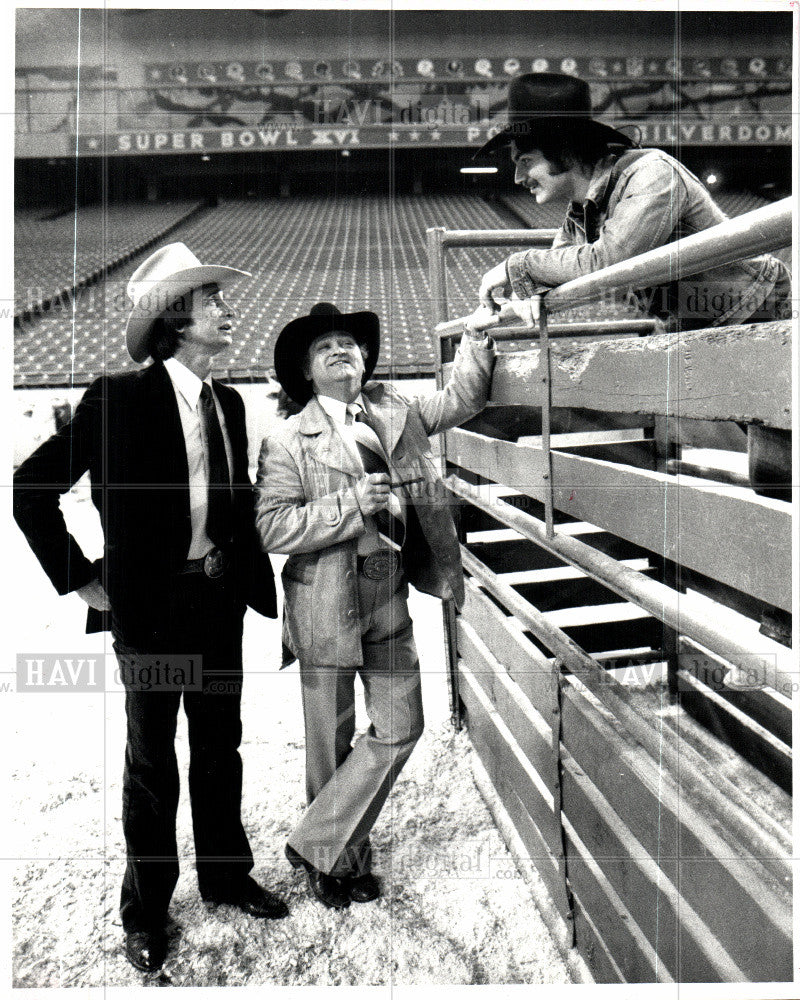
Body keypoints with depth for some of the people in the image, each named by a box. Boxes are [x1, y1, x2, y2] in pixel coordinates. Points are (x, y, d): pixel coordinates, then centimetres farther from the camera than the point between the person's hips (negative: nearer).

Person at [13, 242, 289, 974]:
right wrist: (81, 579, -10)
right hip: (149, 604, -5)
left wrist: (249, 576, 6)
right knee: (152, 761, 10)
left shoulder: (228, 402, 7)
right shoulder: (119, 400, -12)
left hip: (221, 598, 5)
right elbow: (33, 489, -10)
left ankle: (226, 873, 38)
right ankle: (146, 908, 30)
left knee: (220, 746, 18)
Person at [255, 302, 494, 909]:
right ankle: (345, 858, 31)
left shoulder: (395, 411, 8)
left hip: (390, 598, 5)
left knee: (401, 727, 4)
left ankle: (317, 843, 21)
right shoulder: (288, 443, -6)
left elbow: (462, 400, 16)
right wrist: (351, 505, -21)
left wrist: (479, 335, 3)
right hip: (326, 604, -4)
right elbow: (271, 528, -14)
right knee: (331, 741, 9)